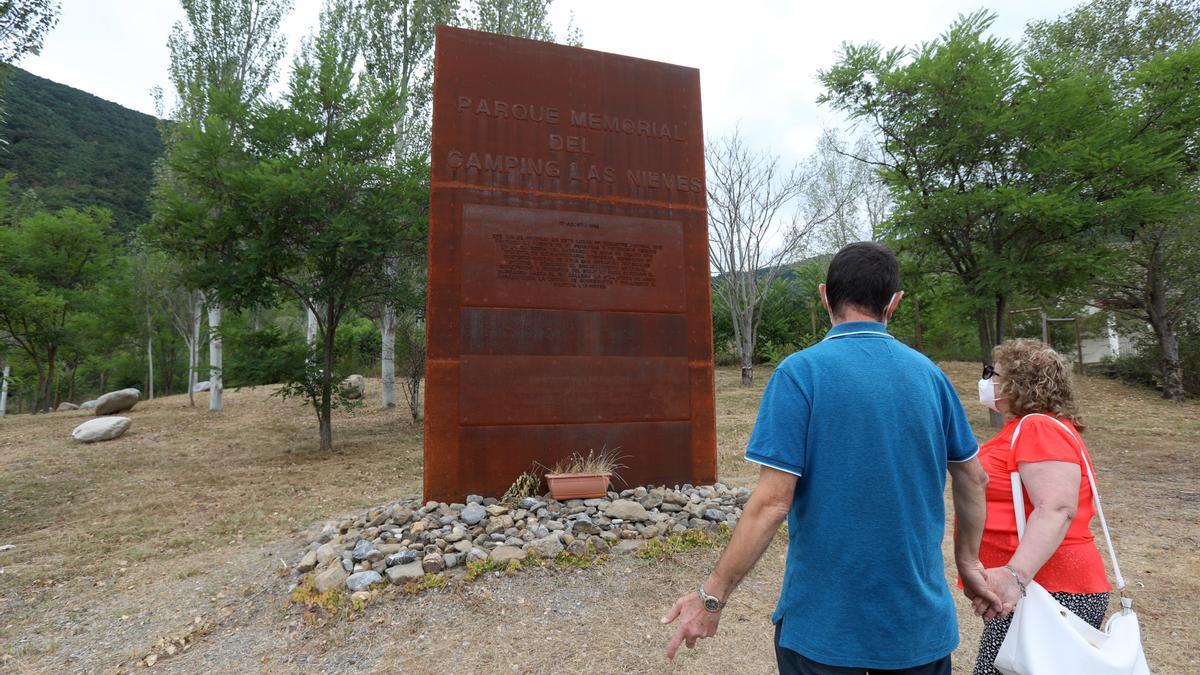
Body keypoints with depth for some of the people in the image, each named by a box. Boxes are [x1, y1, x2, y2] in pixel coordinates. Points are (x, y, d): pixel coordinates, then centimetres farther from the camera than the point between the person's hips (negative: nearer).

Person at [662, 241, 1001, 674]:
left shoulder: (800, 372, -17)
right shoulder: (929, 374, -2)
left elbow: (772, 502, -21)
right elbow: (973, 479, 9)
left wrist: (712, 597, -12)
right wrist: (968, 560, 24)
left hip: (824, 625, -4)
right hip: (920, 622, 4)